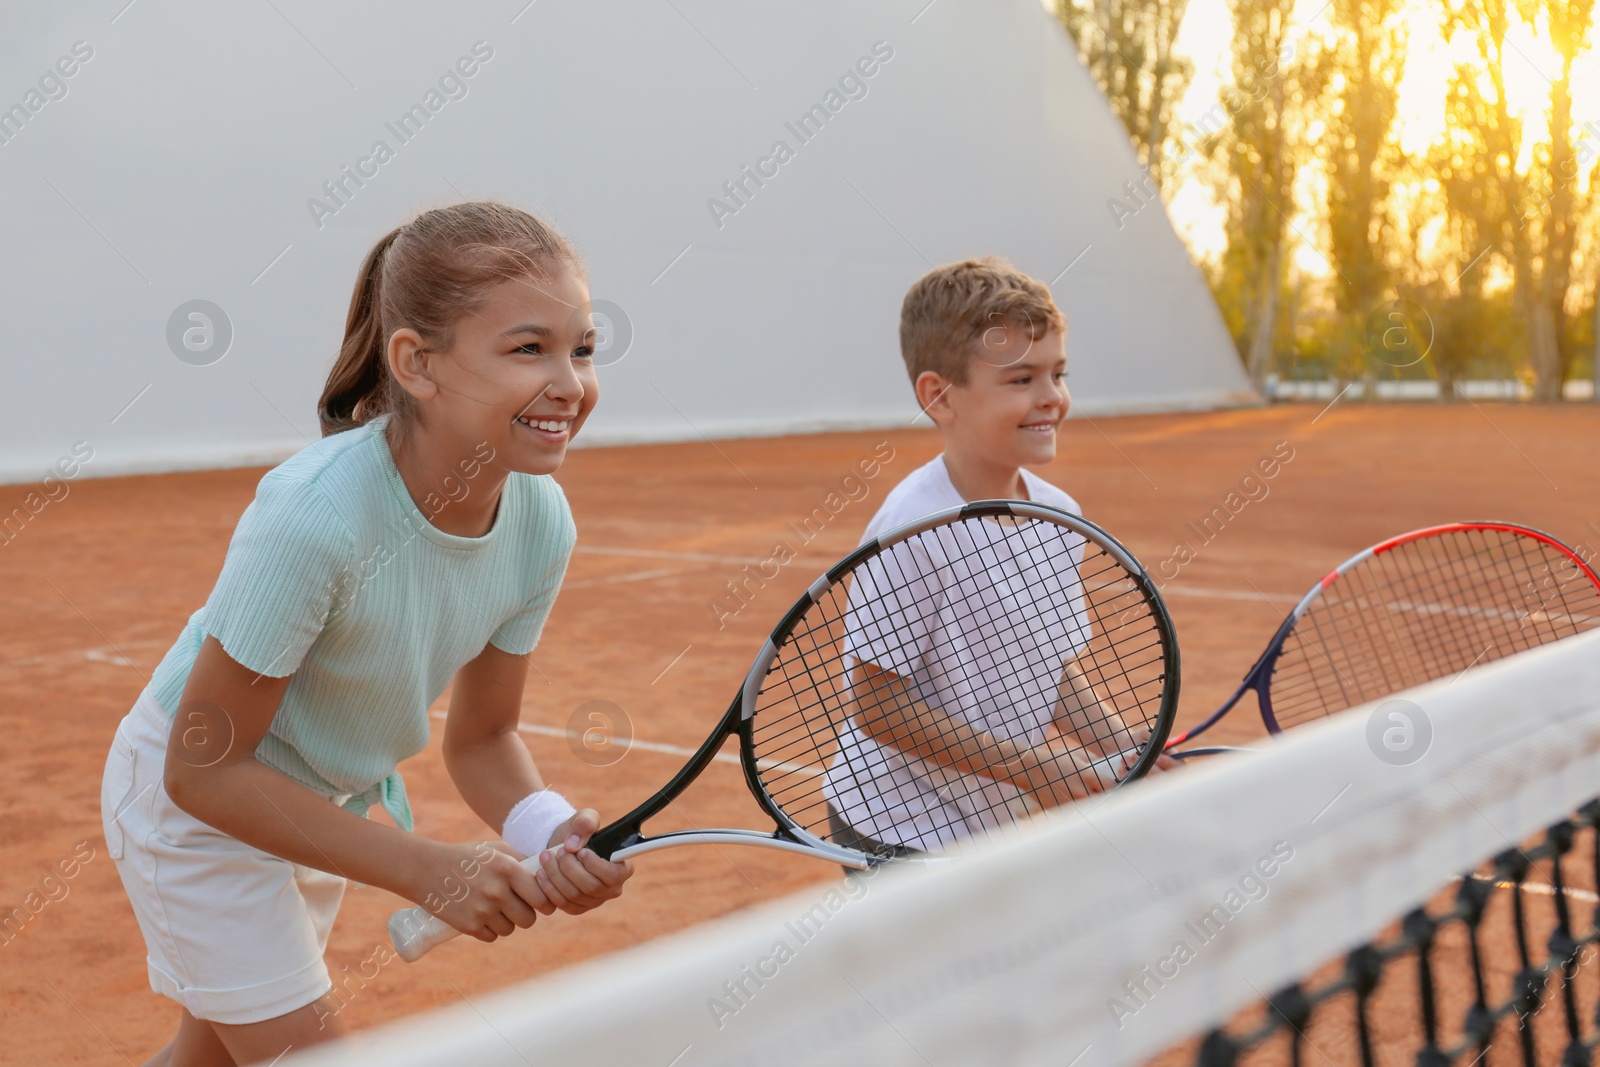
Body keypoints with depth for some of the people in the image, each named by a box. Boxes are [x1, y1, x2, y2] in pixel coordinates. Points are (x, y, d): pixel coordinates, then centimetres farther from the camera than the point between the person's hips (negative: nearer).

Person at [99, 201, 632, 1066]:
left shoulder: (540, 520, -19)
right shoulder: (313, 514, -37)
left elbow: (480, 738, -6)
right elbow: (204, 768, -28)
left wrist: (549, 832, -27)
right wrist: (425, 868, -31)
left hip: (319, 801, 6)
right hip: (192, 801, -6)